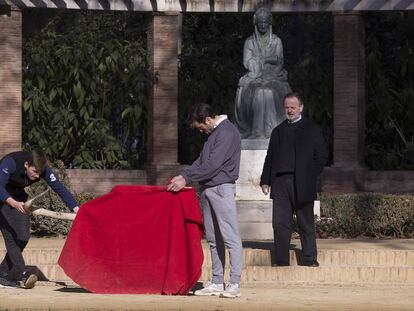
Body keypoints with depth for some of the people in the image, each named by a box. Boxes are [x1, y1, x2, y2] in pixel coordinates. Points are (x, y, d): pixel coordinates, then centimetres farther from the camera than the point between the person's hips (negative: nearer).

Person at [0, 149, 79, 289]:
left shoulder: (42, 169, -19)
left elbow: (59, 187, -21)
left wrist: (76, 209, -31)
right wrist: (14, 203, -59)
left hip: (18, 196, 6)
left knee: (23, 236, -4)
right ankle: (22, 274, -24)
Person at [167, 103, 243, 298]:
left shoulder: (227, 133, -14)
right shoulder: (214, 133, 17)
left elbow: (213, 165, -18)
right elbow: (202, 161, 20)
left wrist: (186, 179, -15)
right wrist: (183, 176, 7)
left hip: (222, 189, -10)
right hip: (208, 190, 10)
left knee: (230, 237, -8)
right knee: (213, 239, 10)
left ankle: (235, 284, -10)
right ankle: (217, 283, 14)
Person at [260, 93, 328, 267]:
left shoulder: (312, 130, 6)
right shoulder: (278, 131, 18)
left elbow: (322, 156, 3)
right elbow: (270, 157, 16)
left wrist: (311, 176, -4)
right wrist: (265, 180, 7)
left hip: (302, 184, -3)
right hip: (280, 184, 3)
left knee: (306, 224, 2)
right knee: (280, 224, 0)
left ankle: (310, 260, 7)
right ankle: (281, 260, 4)